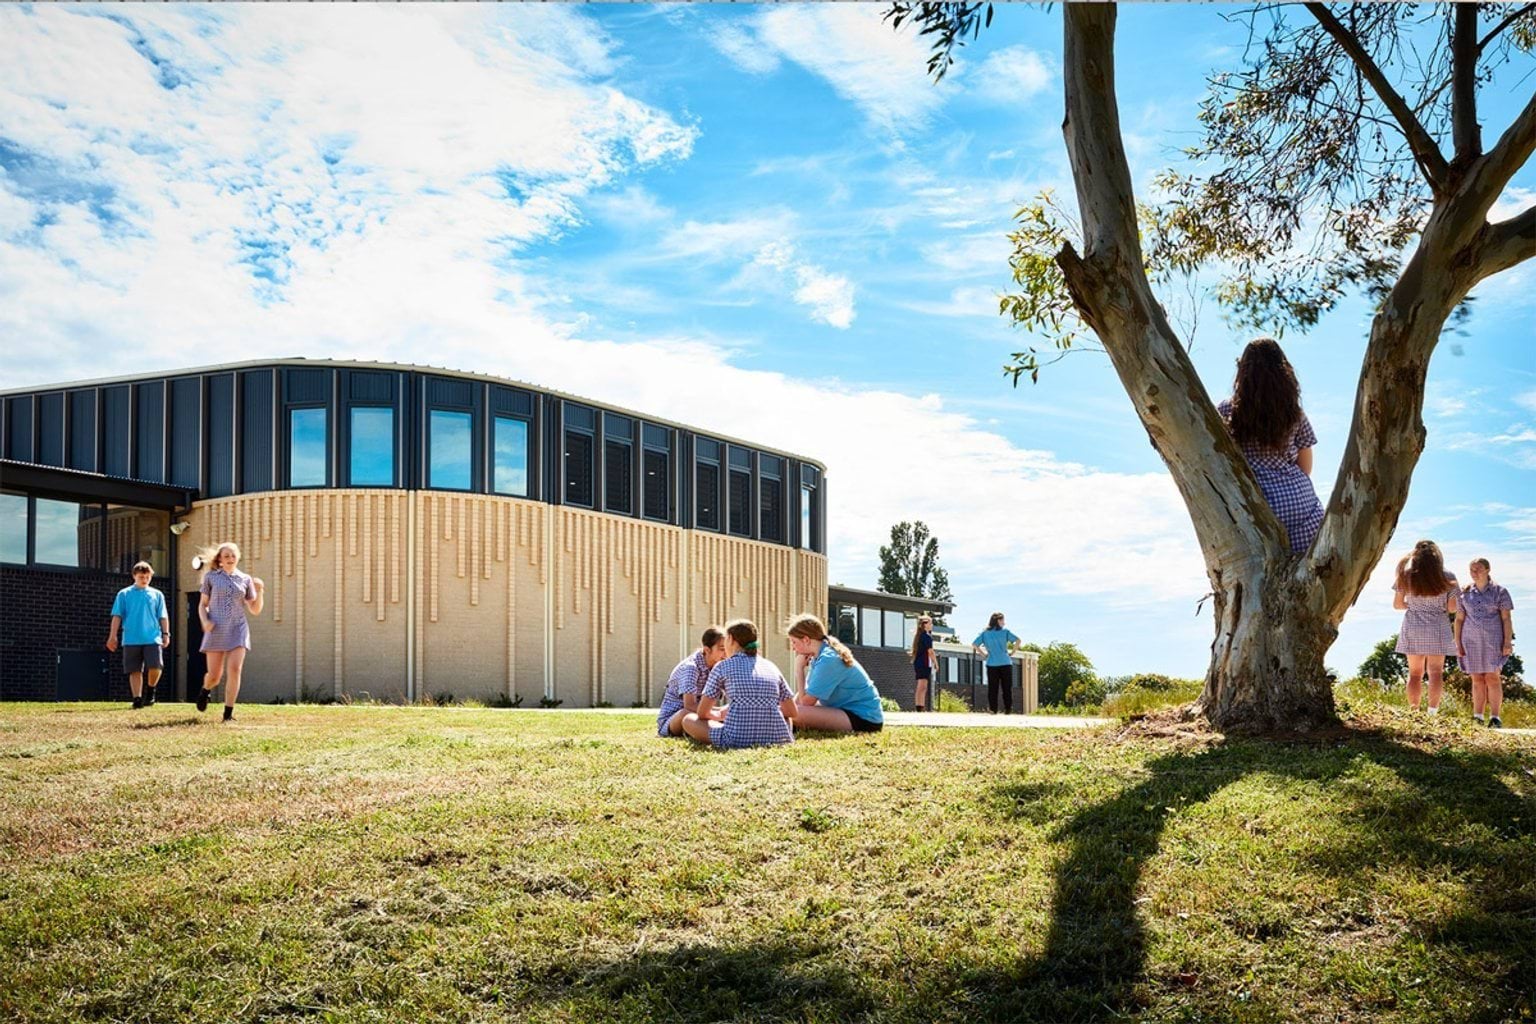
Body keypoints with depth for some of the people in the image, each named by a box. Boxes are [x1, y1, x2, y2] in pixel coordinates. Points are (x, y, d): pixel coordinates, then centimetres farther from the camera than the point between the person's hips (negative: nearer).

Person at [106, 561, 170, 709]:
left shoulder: (157, 595, 12)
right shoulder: (124, 594, 8)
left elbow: (163, 616, 12)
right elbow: (117, 616, 5)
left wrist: (166, 634, 4)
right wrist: (113, 635, 0)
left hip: (153, 638, 0)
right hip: (131, 639, 0)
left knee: (155, 666, -14)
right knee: (135, 670, 1)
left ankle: (150, 690, 11)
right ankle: (137, 698, 7)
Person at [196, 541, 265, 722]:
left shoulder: (245, 579, 8)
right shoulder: (211, 577, 6)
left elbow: (255, 610, 8)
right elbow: (202, 604, 10)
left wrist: (260, 591, -7)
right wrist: (205, 621, -9)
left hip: (237, 630, 0)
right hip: (216, 631, 0)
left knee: (234, 670, -15)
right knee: (214, 675, 3)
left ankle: (228, 713, -9)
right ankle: (205, 690, 40)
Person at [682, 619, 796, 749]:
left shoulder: (722, 667, 10)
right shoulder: (771, 666, 18)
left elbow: (702, 713, 14)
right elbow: (792, 711, 21)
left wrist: (719, 717, 36)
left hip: (738, 738, -4)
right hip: (776, 738, 4)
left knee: (688, 720, 19)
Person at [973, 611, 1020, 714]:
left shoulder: (984, 633, 7)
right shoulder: (1005, 631, 2)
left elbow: (973, 645, 0)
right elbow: (1018, 640, -9)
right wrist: (1012, 653, 1)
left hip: (992, 664, 1)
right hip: (1005, 663, -1)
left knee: (992, 688, 4)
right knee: (1007, 688, 5)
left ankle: (992, 709, 1)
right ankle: (1008, 709, 4)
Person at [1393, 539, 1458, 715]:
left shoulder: (1406, 576, -1)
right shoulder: (1447, 578, -4)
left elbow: (1397, 604, 3)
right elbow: (1452, 608, -3)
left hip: (1412, 627, 1)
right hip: (1437, 628, -1)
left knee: (1415, 673, 8)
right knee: (1436, 671, 3)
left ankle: (1414, 711, 3)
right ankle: (1433, 711, -6)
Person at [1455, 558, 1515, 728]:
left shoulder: (1499, 592, 2)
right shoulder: (1464, 593, 8)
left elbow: (1506, 619, 1)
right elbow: (1459, 619, 10)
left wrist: (1508, 642, -7)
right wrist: (1457, 643, 6)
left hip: (1493, 640, -2)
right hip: (1471, 640, 2)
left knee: (1492, 677, -7)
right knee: (1477, 679, 4)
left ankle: (1495, 717, -4)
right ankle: (1477, 718, 6)